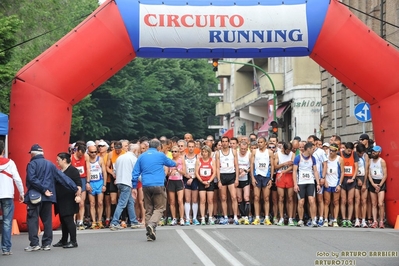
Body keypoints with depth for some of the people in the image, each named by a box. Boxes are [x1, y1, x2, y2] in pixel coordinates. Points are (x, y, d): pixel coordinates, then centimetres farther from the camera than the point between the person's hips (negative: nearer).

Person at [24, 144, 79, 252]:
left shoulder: (32, 164, -4)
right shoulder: (50, 164, 13)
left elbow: (32, 179, -19)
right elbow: (62, 177, 8)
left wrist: (43, 190, -17)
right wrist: (75, 188, 7)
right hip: (47, 198, 5)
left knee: (32, 219, -2)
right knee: (47, 220, 10)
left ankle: (34, 244, -8)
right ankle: (46, 244, 11)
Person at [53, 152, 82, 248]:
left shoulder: (73, 170, -9)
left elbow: (78, 184, -16)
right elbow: (56, 184, 23)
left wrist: (78, 195, -25)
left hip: (69, 200, -8)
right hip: (60, 200, 8)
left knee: (68, 220, -9)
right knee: (63, 220, 13)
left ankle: (73, 241, -5)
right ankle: (63, 241, 22)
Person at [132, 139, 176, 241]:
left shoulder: (142, 156, 10)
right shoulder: (160, 155, 2)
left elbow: (135, 173, 10)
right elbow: (170, 163, 21)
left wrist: (134, 187, 16)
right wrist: (175, 164, 44)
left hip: (146, 186, 4)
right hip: (158, 186, -4)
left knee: (148, 210, 9)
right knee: (159, 208, 2)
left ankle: (150, 234, 6)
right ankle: (152, 224, -25)